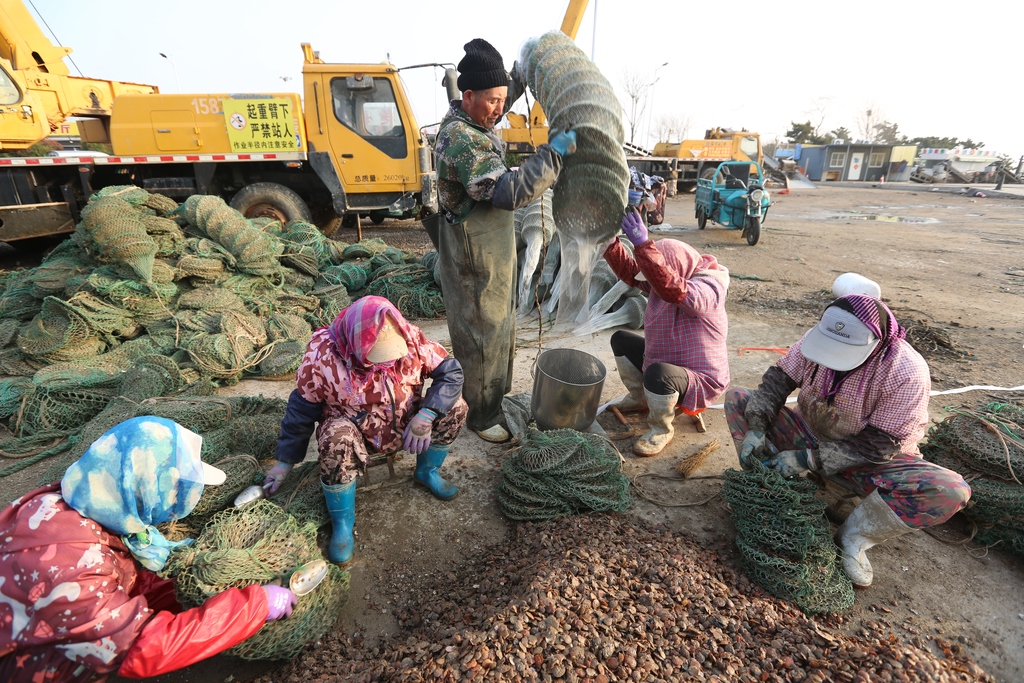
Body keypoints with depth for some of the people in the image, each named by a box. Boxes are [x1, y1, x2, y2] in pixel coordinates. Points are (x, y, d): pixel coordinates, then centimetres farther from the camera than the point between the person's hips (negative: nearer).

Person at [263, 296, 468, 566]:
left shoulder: (411, 338, -22)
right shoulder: (322, 356, -24)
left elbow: (451, 371, -19)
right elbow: (301, 411, -10)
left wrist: (425, 416, -32)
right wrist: (285, 461, -1)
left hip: (404, 425, 3)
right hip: (356, 431, -2)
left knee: (454, 407, -18)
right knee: (338, 441, -36)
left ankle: (426, 472, 8)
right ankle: (342, 523, -12)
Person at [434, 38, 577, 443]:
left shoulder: (466, 119, 7)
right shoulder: (462, 140, -24)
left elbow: (496, 106, 32)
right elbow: (509, 192, -33)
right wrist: (553, 153, -26)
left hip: (491, 252, 10)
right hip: (476, 260, -10)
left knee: (498, 329, 21)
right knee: (482, 337, 2)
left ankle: (495, 397, 39)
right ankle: (480, 417, 19)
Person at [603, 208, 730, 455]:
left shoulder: (707, 289, -29)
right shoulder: (671, 280, -2)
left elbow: (673, 289, -50)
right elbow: (629, 270, -6)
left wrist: (643, 245, -56)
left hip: (700, 382, -9)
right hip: (665, 363, 9)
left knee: (657, 372, -39)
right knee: (621, 340, 11)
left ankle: (661, 431, -10)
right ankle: (640, 398, 24)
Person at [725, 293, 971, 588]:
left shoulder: (908, 373, -27)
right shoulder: (818, 337, -16)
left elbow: (878, 445, -24)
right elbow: (779, 379, -8)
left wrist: (809, 459, -29)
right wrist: (756, 428, -22)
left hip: (869, 460, -3)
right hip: (810, 433, 3)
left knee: (952, 492, -30)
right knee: (737, 398, -11)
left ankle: (854, 536, -13)